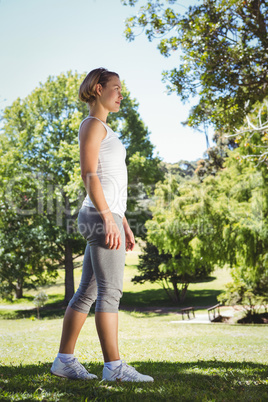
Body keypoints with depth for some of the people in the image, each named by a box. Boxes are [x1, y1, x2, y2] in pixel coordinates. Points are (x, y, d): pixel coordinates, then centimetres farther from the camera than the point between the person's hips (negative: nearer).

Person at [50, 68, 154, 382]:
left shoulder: (104, 131, 26)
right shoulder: (92, 124, -3)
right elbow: (88, 174, -14)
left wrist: (124, 225, 21)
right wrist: (108, 219, -21)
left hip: (106, 218, 9)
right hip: (100, 216, -9)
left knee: (88, 291, 8)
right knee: (110, 291, -10)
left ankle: (64, 360, 12)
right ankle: (114, 366, -6)